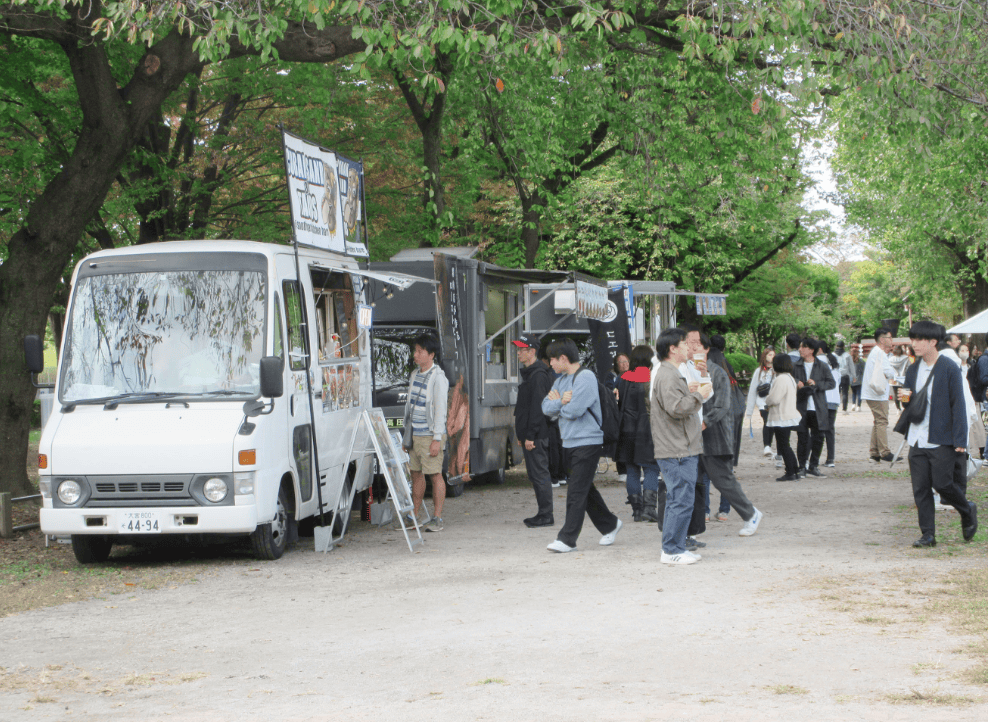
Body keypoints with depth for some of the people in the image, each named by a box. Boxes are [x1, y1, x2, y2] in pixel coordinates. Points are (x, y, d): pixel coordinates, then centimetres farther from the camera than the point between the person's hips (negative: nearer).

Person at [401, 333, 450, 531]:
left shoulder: (438, 377, -10)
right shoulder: (414, 375, 14)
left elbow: (440, 410, -13)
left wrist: (437, 439, -17)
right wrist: (406, 436, 18)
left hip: (429, 435, -8)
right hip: (414, 433, 8)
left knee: (435, 474, -4)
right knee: (416, 473, 11)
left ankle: (437, 518, -1)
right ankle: (415, 516, 17)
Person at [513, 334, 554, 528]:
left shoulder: (538, 375, -15)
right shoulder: (529, 373, 18)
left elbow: (537, 408, -20)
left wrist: (530, 436, -21)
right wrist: (522, 435, 21)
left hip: (537, 436, -10)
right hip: (530, 435, 10)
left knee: (539, 474, -7)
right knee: (536, 474, 13)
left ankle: (545, 516, -4)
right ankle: (544, 514, 18)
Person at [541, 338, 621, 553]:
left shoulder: (586, 378, -13)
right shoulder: (562, 380, 15)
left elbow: (573, 410, -22)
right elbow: (546, 407, 5)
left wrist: (557, 402, -4)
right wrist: (561, 401, -13)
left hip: (587, 442, -9)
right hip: (569, 442, 9)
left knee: (576, 491, -9)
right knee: (585, 489, 15)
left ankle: (567, 539, -9)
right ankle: (609, 525, 30)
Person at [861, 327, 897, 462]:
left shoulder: (875, 352, 18)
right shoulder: (879, 353, -15)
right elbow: (891, 373, -18)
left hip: (873, 394, 10)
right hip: (878, 395, -10)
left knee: (878, 421, 13)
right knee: (882, 421, -9)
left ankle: (874, 452, 15)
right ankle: (884, 452, -9)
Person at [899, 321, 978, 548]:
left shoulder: (949, 369, -7)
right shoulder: (913, 370, 11)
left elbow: (958, 405, -8)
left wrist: (960, 440, -12)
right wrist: (906, 398, -5)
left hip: (942, 440, -6)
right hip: (917, 440, 6)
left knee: (943, 484, -6)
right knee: (920, 488, 2)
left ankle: (968, 511, 22)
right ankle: (927, 535, 8)